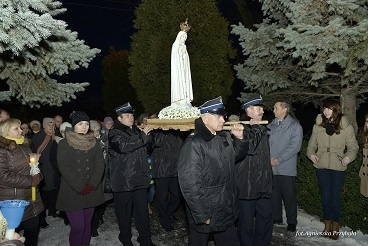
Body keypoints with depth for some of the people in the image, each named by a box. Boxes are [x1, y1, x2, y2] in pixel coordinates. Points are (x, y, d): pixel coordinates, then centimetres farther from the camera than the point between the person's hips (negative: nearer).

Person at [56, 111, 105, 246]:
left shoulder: (94, 143, 8)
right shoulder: (64, 143, -3)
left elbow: (100, 164, 2)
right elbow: (64, 167, -10)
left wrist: (92, 185, -11)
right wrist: (80, 187, -14)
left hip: (91, 192, 3)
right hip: (72, 193, -3)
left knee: (87, 224, 9)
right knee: (78, 227, -7)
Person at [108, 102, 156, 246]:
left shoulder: (137, 131, 15)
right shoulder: (114, 133, -4)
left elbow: (148, 146, 22)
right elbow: (123, 145, -25)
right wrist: (143, 135, -21)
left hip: (139, 179, 5)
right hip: (123, 180, -5)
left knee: (142, 211, 9)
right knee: (124, 212, 8)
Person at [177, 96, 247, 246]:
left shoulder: (225, 138, 4)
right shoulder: (193, 145, -21)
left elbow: (236, 155, 23)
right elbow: (189, 184, -24)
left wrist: (239, 138, 2)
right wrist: (202, 215, -21)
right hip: (205, 214, -7)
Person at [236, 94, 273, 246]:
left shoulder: (262, 129, 15)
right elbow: (249, 148, -27)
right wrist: (256, 128, -15)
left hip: (263, 184, 8)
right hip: (247, 184, -7)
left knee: (266, 216, 15)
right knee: (246, 219, 4)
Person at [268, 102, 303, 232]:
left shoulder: (295, 126, -4)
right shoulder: (271, 125, 10)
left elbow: (295, 146, -12)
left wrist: (279, 159, -16)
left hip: (286, 168, -4)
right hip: (271, 167, 4)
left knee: (289, 196, 5)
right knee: (274, 194, 13)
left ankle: (291, 222, 20)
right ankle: (276, 217, 29)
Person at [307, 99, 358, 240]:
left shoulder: (346, 127, -4)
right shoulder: (318, 125, 4)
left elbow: (353, 146, -1)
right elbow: (312, 143, 12)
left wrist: (349, 156, -18)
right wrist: (311, 153, -6)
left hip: (338, 167, -2)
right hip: (321, 166, 3)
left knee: (335, 197, 2)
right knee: (325, 196, 12)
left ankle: (335, 227, 22)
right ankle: (327, 225, 29)